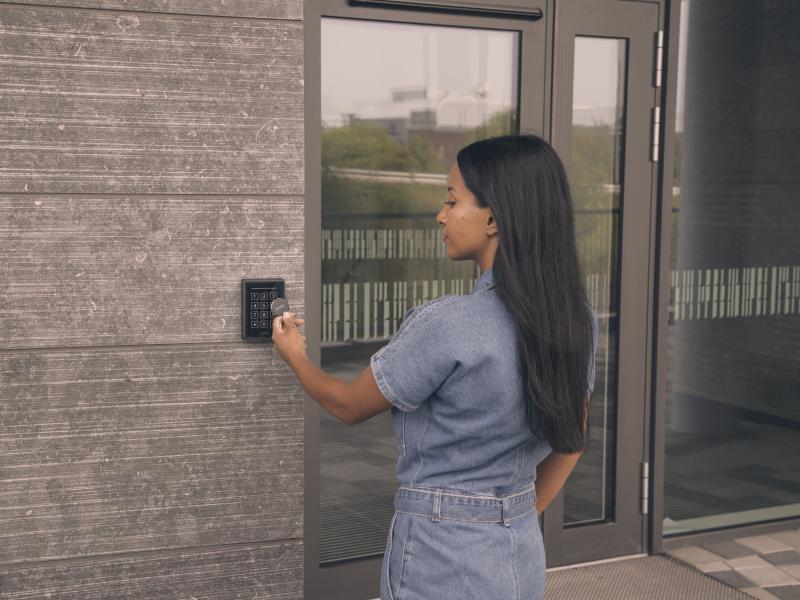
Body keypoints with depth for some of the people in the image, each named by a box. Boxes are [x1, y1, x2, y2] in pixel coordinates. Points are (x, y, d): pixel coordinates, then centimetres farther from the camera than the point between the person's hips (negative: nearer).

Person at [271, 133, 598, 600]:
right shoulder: (576, 320, -4)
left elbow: (350, 406, -9)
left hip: (445, 562, -6)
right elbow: (573, 440, 8)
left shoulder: (448, 325, -25)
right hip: (524, 555, 6)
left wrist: (295, 355, 10)